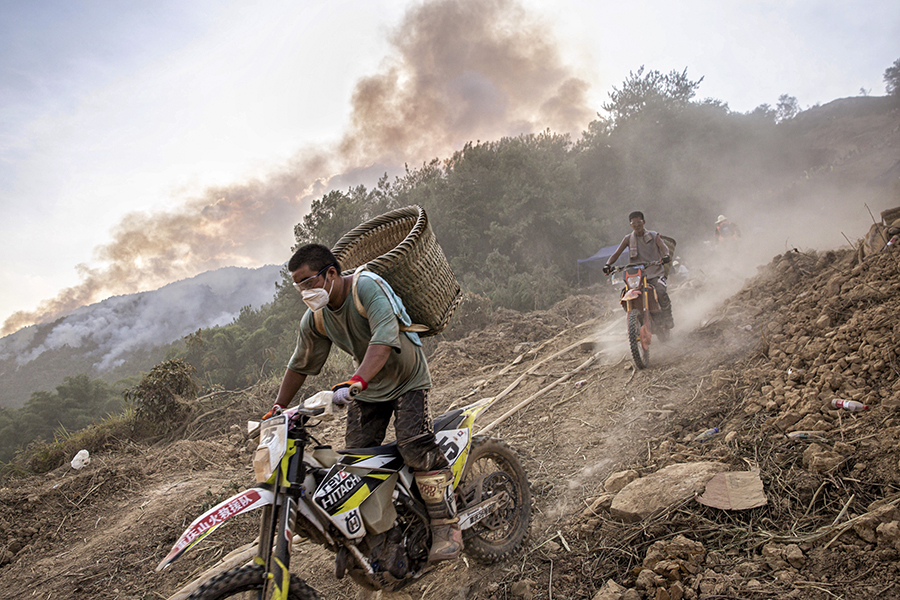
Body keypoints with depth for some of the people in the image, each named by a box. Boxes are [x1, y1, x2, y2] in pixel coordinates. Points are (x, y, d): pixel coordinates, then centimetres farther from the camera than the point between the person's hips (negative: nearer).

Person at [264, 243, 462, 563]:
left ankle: (447, 526, -10)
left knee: (415, 447, -23)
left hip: (407, 382, -6)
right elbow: (299, 365, 8)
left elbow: (384, 337, -39)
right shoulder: (314, 319, -4)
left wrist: (357, 381, -52)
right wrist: (277, 410, 10)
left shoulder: (368, 287, -25)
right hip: (366, 391, 6)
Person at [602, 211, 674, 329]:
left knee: (661, 291, -29)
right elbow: (616, 254, 4)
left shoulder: (654, 236, 7)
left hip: (655, 273, -2)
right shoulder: (628, 239, 10)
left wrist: (666, 256, -31)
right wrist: (608, 264, -16)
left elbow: (664, 248, -7)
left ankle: (667, 318, -10)